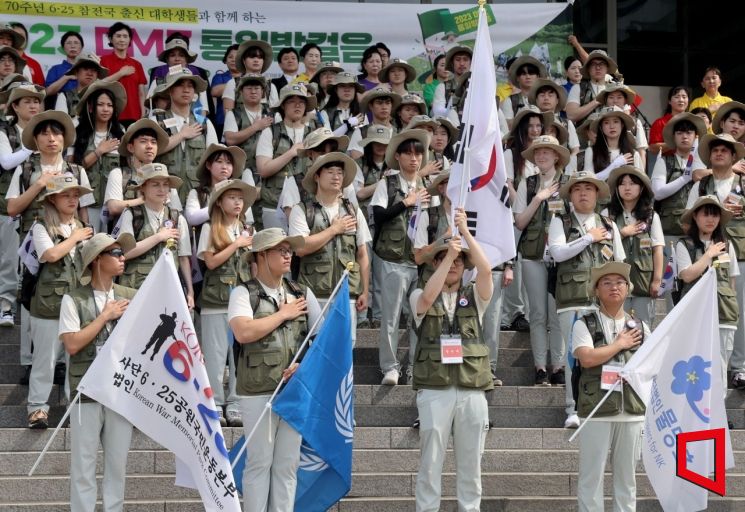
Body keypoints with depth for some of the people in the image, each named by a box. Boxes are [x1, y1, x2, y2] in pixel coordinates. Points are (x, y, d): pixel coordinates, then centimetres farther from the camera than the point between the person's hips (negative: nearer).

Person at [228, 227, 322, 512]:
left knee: (288, 464, 7)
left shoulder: (302, 294, 12)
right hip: (258, 392, -4)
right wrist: (283, 314, -8)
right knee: (259, 463, 0)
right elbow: (244, 332, -19)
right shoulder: (244, 294, -1)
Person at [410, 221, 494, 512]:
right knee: (431, 462, -2)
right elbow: (428, 296, -15)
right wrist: (449, 253, -14)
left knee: (470, 463, 5)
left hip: (472, 390, 2)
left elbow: (486, 270, -6)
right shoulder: (420, 297, 9)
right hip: (434, 389, -2)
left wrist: (465, 231, -10)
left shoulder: (474, 297, 13)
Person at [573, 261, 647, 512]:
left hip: (632, 410, 3)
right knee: (592, 476, 0)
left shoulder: (640, 328, 13)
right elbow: (587, 358, -14)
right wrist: (620, 344, -5)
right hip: (597, 410, -3)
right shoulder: (584, 325, 2)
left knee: (627, 478, 9)